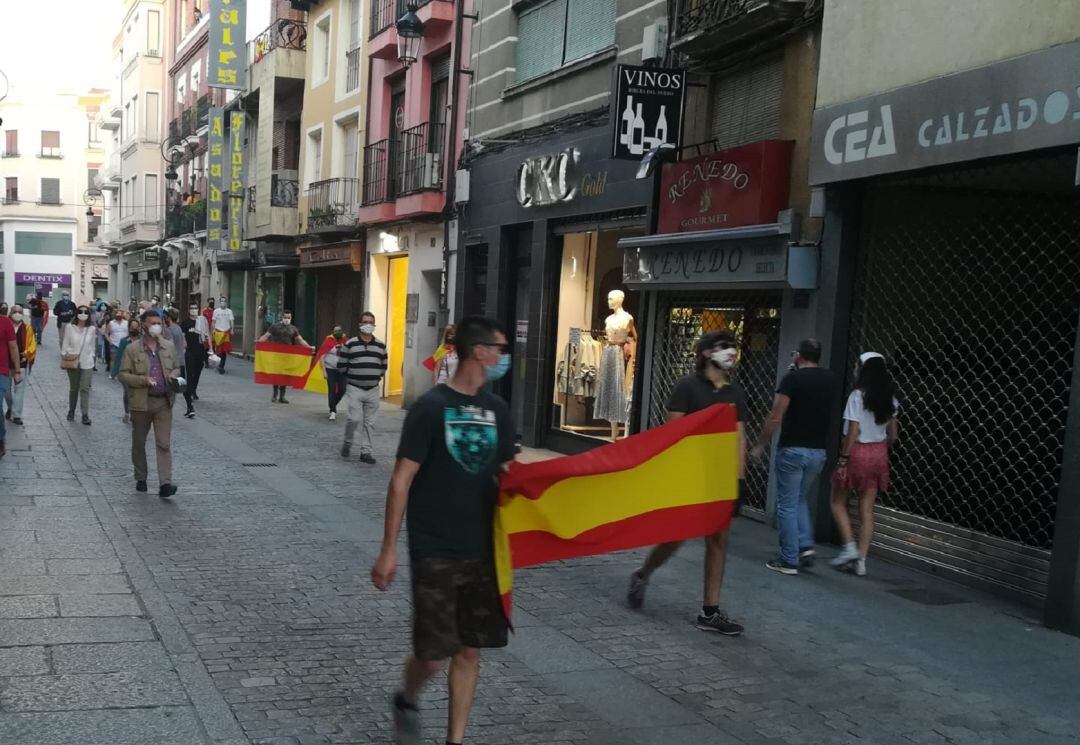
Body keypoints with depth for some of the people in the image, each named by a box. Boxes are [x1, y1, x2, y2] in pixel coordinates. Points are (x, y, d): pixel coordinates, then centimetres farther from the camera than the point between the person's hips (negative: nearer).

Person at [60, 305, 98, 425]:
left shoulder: (92, 329, -3)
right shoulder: (70, 327, -5)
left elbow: (92, 345, 6)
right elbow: (65, 343, 0)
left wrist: (92, 356, 4)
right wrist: (63, 355, -5)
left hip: (87, 364, 0)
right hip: (72, 363, 0)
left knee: (85, 389, -5)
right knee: (73, 388, 12)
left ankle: (85, 414, -5)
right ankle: (71, 411, 28)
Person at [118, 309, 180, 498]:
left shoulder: (169, 346, 7)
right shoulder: (132, 349, -4)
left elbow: (176, 368, 19)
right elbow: (123, 375, -5)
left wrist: (173, 375, -4)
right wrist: (143, 380, -19)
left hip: (164, 402, 1)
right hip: (141, 403, -1)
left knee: (164, 444, -6)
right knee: (139, 443, 13)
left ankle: (165, 483, -10)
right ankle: (140, 479, 30)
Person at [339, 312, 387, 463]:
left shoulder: (381, 346, 7)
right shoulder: (350, 344, -4)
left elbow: (383, 366, 16)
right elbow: (341, 365, 0)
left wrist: (376, 377, 7)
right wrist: (353, 376, 3)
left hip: (373, 390, 3)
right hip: (354, 388, -3)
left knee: (369, 422, 4)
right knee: (355, 418, -13)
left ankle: (365, 451, 11)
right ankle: (348, 442, 13)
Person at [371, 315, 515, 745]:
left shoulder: (496, 410, 6)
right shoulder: (431, 407, -10)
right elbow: (402, 480, -10)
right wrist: (389, 549, -11)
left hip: (483, 550, 5)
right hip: (435, 553, -5)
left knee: (469, 650, 8)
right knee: (433, 654, -1)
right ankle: (407, 701, 31)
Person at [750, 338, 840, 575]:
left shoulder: (793, 378, -11)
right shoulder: (832, 379, 6)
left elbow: (775, 417, -14)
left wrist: (760, 445, -5)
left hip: (792, 449, -6)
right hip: (818, 451, 6)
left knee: (787, 504, 3)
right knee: (800, 499, 22)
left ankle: (789, 560, 5)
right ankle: (806, 545, 9)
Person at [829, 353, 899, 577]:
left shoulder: (857, 396, -14)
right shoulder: (888, 398, 6)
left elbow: (853, 431, -17)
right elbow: (893, 434, 9)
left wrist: (843, 458, -13)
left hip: (858, 451, -6)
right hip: (879, 454, 6)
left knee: (838, 502, 12)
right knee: (867, 509, 8)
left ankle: (850, 547, 1)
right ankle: (861, 560, 8)